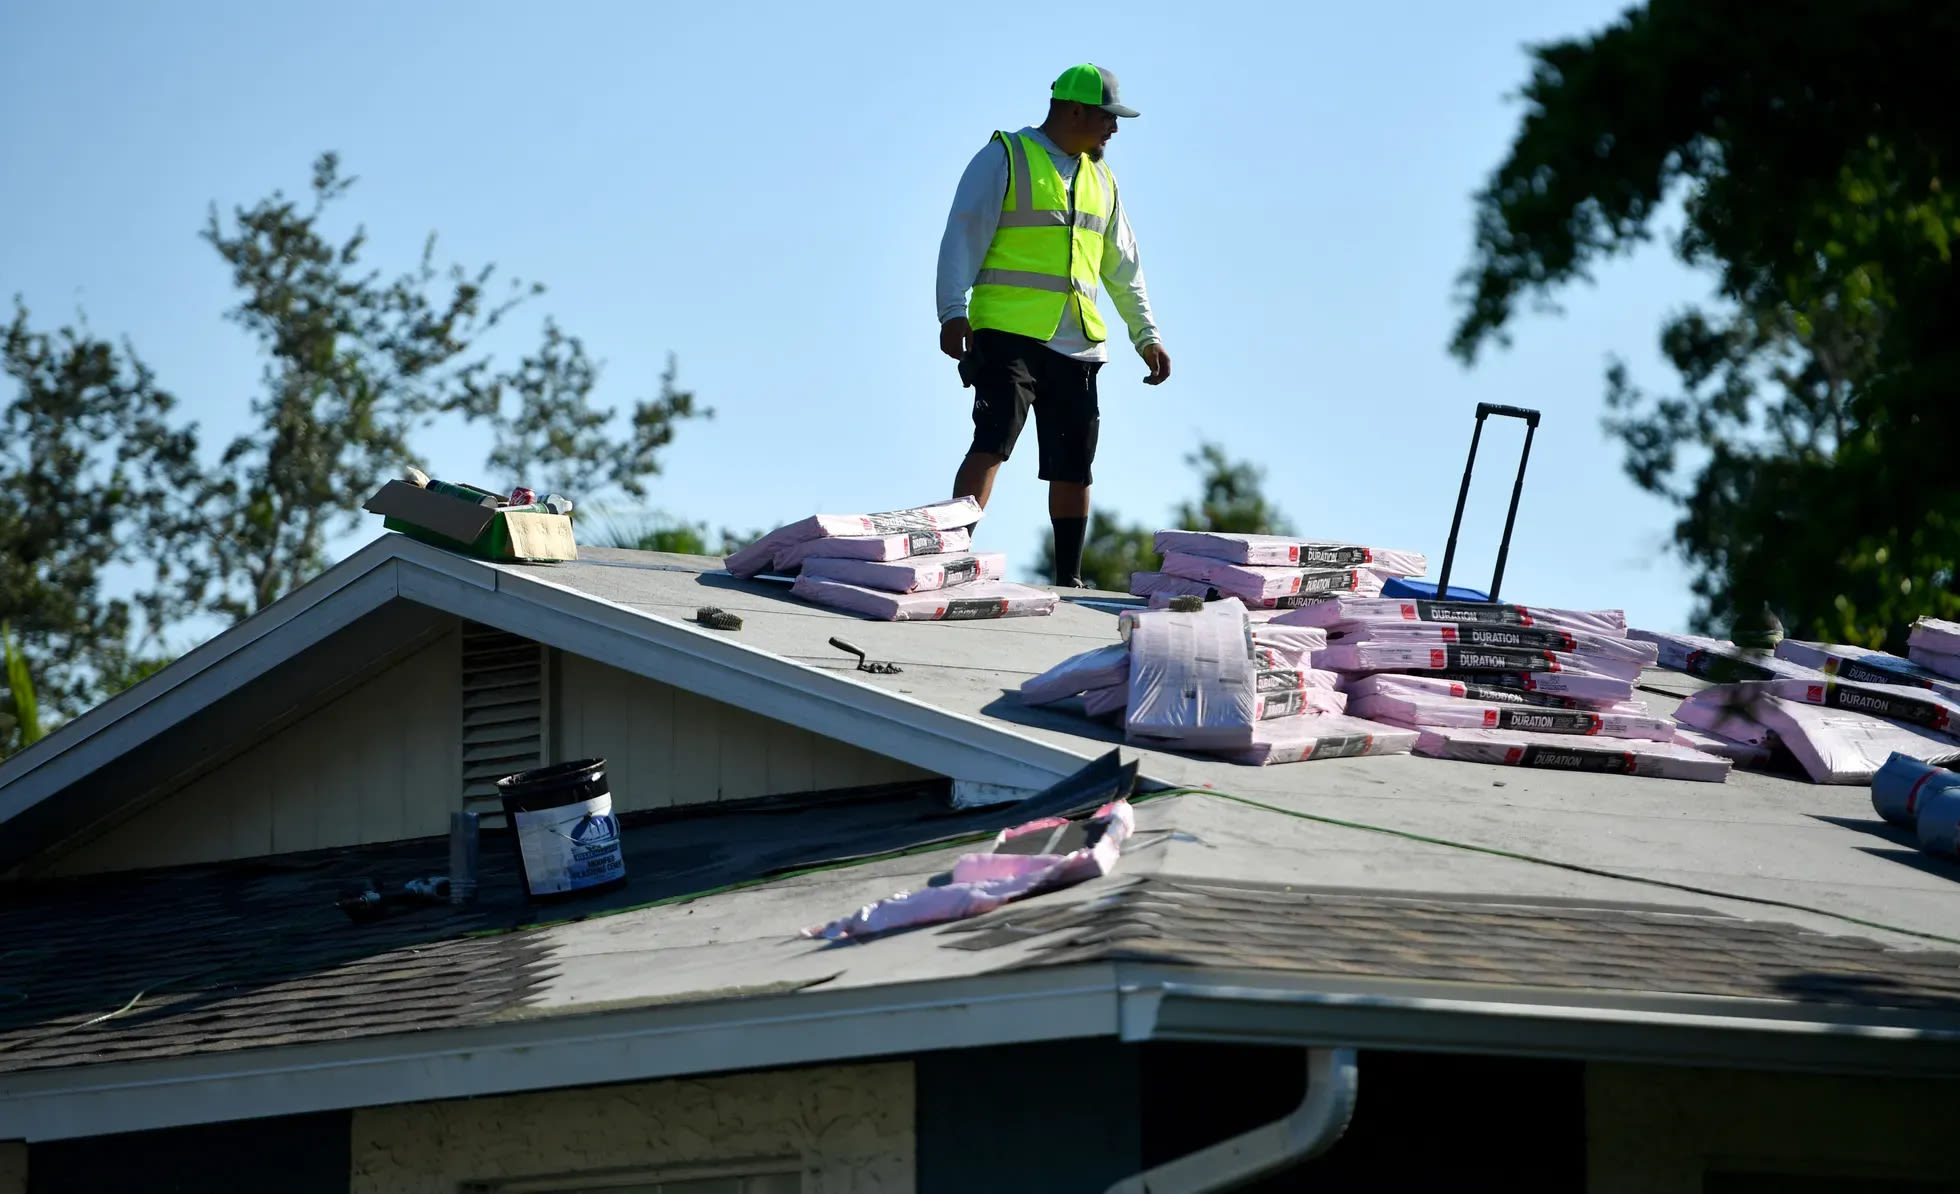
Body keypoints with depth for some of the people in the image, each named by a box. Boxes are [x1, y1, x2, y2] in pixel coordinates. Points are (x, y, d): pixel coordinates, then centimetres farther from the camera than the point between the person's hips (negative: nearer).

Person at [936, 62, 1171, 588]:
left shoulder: (1100, 180, 20)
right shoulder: (1003, 160, 0)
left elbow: (1123, 269, 27)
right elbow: (962, 239, -6)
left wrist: (1147, 335, 20)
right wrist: (953, 312, -17)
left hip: (1076, 346, 6)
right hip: (1008, 334, -6)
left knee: (1074, 466, 5)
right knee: (993, 440, -20)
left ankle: (1069, 580, 13)